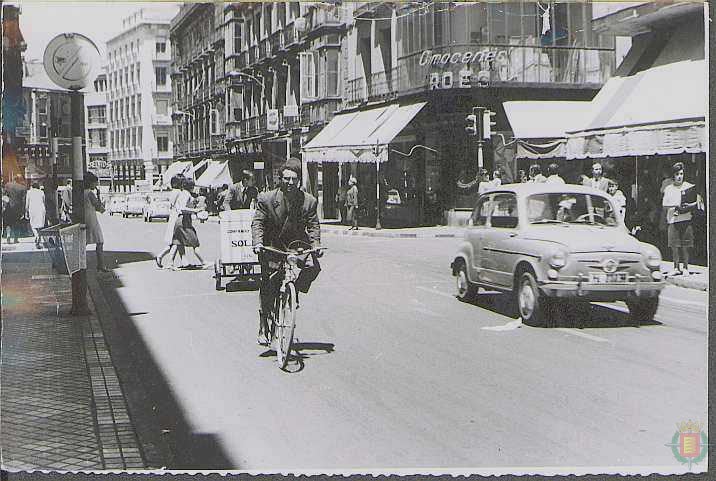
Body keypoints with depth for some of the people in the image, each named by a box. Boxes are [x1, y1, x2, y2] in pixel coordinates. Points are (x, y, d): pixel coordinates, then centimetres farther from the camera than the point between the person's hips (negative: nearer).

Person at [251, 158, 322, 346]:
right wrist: (258, 243, -23)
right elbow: (258, 223, -8)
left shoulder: (309, 201, -6)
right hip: (272, 246, -2)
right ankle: (263, 325, 8)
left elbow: (313, 225, -3)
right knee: (268, 285, -6)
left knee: (313, 266, -24)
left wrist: (315, 246, -18)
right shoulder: (266, 198, -10)